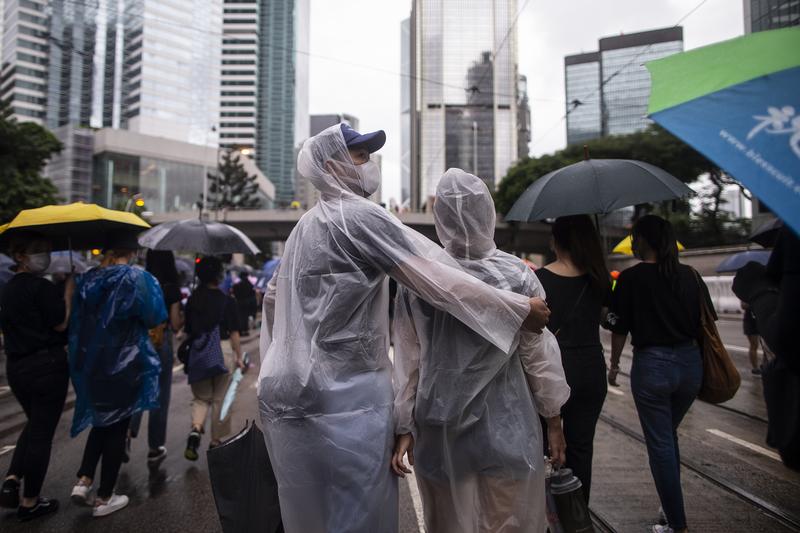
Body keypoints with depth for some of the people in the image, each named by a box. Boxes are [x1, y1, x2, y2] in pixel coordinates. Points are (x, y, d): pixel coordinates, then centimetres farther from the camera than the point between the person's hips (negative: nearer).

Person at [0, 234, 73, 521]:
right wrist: (69, 291, -7)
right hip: (47, 366, -8)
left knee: (34, 423, 26)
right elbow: (61, 324, -15)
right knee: (42, 432, 4)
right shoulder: (42, 287, -16)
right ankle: (30, 502, 15)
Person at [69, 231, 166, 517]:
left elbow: (76, 322, 8)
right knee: (117, 425, 8)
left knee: (101, 420, 24)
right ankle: (105, 497, 17)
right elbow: (154, 318, -15)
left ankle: (84, 480, 14)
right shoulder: (136, 278, -14)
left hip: (90, 365, 5)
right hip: (125, 365, -5)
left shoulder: (86, 279, 3)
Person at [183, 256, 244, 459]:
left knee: (201, 397, 18)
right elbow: (234, 333, -8)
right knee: (220, 398, 11)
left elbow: (188, 331, 6)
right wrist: (239, 356, 0)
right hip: (223, 350, -3)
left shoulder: (192, 300, 1)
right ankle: (216, 440, 20)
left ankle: (195, 429, -6)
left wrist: (189, 354, 17)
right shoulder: (227, 301, -8)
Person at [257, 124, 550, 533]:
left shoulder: (306, 225, 14)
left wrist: (279, 360, 29)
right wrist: (520, 308, -11)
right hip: (343, 396, -9)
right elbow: (437, 278, -18)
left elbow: (272, 297, 21)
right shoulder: (359, 215, -13)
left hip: (292, 390, 9)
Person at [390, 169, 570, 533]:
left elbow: (408, 362, -5)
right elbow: (540, 356, -4)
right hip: (505, 429, -1)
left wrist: (404, 426, 4)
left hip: (439, 433, 1)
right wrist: (553, 420, 9)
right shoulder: (518, 276, -12)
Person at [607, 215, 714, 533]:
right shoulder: (690, 275, 4)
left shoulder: (631, 278, -9)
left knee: (660, 444, 7)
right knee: (669, 435, 24)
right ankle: (671, 505, 33)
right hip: (690, 363, 5)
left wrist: (614, 365, 7)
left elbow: (619, 329, -6)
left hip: (651, 365, -5)